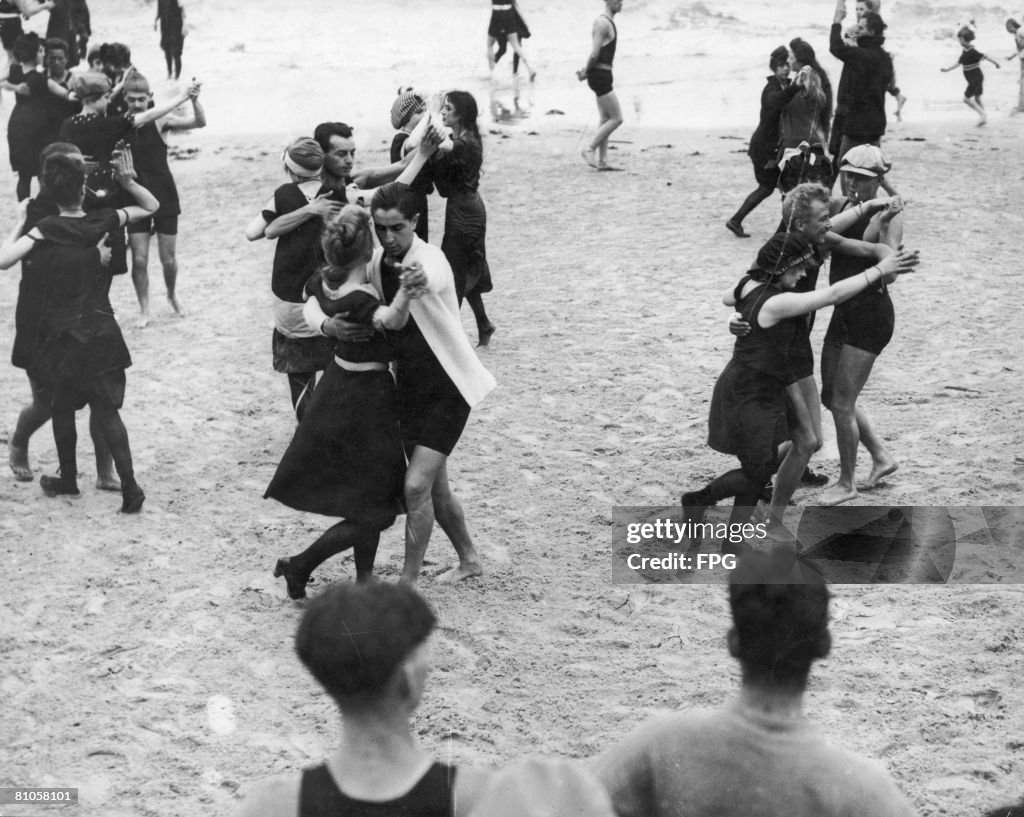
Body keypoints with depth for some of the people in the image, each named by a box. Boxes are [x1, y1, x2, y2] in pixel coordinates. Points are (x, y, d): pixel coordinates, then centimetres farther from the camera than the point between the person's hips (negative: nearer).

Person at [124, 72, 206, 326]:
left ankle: (172, 295, 36)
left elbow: (200, 122, -23)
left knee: (169, 259, 8)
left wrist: (194, 101, -39)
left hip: (164, 196, -1)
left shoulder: (160, 122, -11)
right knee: (139, 259, -2)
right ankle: (144, 310, 13)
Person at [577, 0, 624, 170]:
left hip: (603, 75, 10)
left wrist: (585, 71, 8)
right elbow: (594, 54, -21)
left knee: (605, 120, 11)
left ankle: (602, 161, 14)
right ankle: (589, 150, 0)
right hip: (600, 75, -10)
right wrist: (585, 72, -8)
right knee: (616, 118, -6)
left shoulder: (608, 22, 16)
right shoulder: (603, 23, -17)